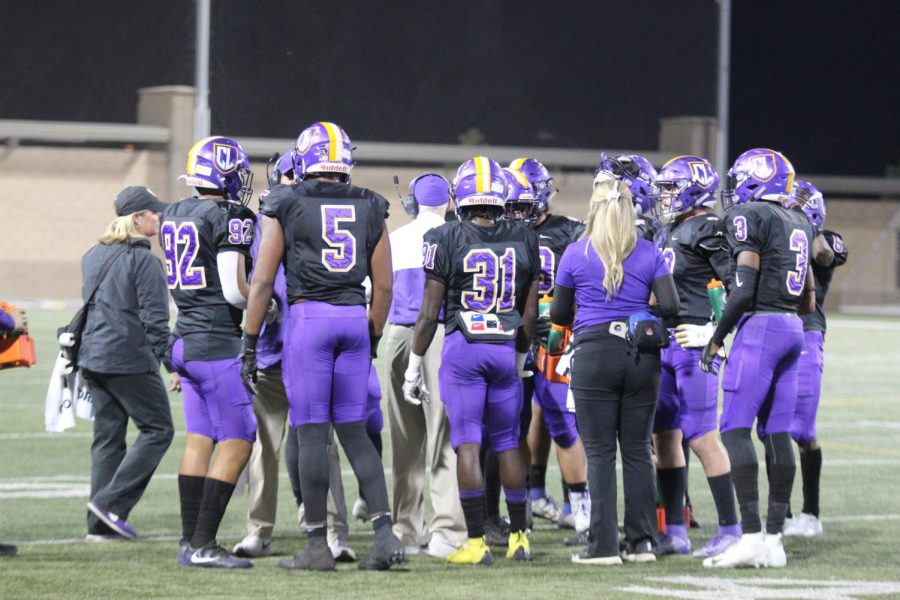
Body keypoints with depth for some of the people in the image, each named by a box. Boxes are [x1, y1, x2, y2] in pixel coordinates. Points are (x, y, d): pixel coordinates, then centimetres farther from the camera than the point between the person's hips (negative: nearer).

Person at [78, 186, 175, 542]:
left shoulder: (94, 256, 13)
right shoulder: (142, 259, -13)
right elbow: (154, 316, -14)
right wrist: (168, 357, -9)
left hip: (93, 357, 8)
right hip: (130, 359, -8)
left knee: (107, 437, 12)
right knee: (157, 430, 2)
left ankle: (101, 525, 10)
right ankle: (110, 503, -8)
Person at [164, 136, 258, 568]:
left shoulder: (173, 216, 11)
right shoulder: (229, 218, -14)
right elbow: (234, 290, -16)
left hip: (185, 339, 8)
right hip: (218, 343, -8)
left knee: (199, 439, 11)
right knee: (237, 442, -4)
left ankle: (190, 541, 12)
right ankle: (203, 544, -7)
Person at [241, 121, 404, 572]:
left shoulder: (285, 206, 1)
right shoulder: (370, 209, 11)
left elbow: (262, 281, -1)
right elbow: (383, 286, 12)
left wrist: (249, 343, 3)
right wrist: (372, 340, 23)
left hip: (308, 316, -4)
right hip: (355, 319, 4)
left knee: (311, 433, 0)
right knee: (354, 432, 10)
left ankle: (317, 546, 1)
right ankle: (384, 532, 0)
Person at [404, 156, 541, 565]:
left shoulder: (447, 240, -8)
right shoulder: (523, 240, 3)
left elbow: (430, 312, -5)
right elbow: (530, 312, 10)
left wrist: (414, 366, 4)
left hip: (462, 347, -3)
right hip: (505, 348, 3)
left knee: (467, 444, -2)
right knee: (508, 443, 13)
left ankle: (476, 542, -4)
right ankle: (518, 537, 19)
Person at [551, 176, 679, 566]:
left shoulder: (577, 254, -1)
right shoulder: (648, 253, 2)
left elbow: (559, 314, 7)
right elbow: (669, 306, -3)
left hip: (594, 354, -2)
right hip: (641, 355, 2)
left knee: (600, 452, 0)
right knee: (637, 449, 9)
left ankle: (603, 545, -3)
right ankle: (642, 541, 9)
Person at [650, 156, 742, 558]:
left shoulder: (707, 230, -12)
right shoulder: (668, 230, 15)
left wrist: (714, 331, -18)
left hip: (692, 343, -9)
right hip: (663, 343, 9)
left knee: (702, 436, -8)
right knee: (664, 434, 10)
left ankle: (731, 529, -2)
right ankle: (674, 531, 15)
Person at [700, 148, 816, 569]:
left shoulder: (748, 216, -8)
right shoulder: (799, 225, 17)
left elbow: (744, 290, -16)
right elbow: (809, 301, 19)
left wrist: (716, 339, -8)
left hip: (760, 327, -8)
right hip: (794, 330, 8)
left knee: (735, 428, -8)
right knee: (776, 434, 8)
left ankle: (751, 535, -17)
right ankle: (774, 539, 7)